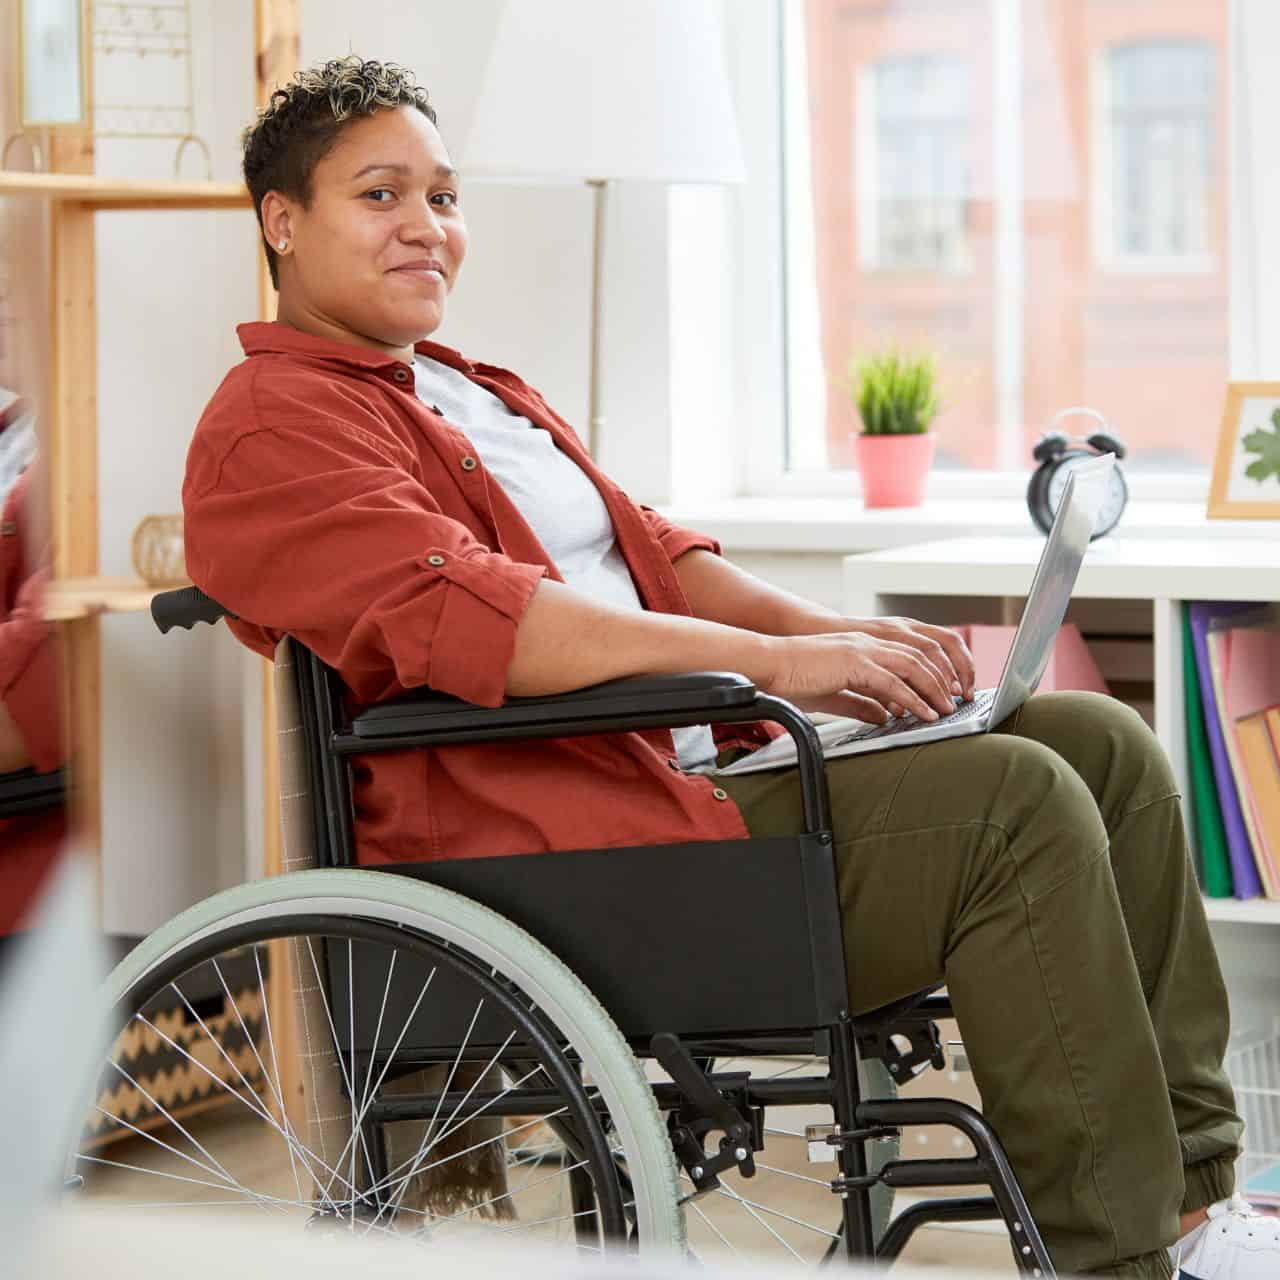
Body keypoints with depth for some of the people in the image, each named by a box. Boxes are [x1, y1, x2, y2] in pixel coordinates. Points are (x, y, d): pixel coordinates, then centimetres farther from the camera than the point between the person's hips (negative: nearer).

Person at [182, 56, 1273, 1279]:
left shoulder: (479, 395, 27)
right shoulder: (268, 431, -7)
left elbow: (644, 548, 20)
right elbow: (463, 614, -21)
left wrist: (824, 629, 0)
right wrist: (772, 661, -25)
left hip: (690, 764, 10)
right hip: (552, 850, -10)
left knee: (1101, 744, 0)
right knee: (1012, 806, -22)